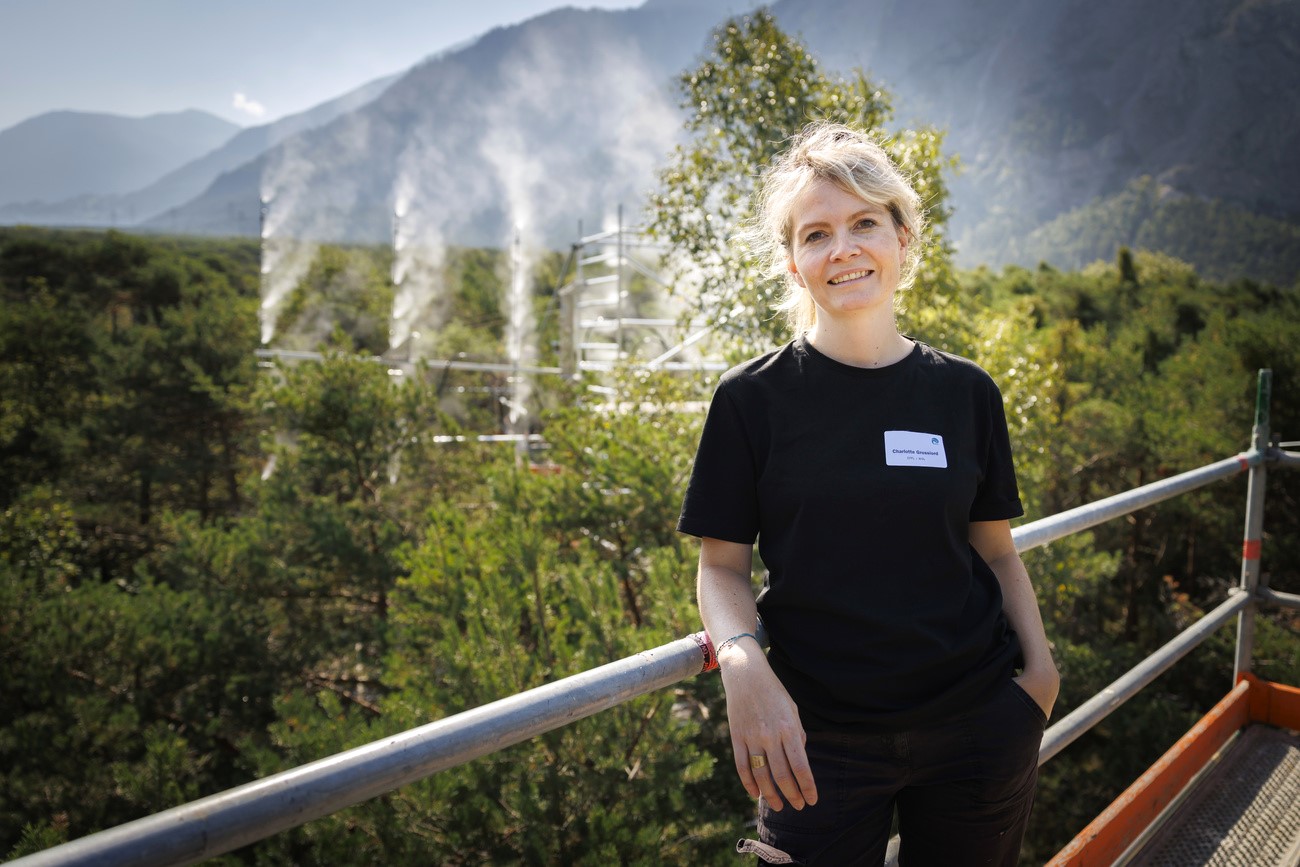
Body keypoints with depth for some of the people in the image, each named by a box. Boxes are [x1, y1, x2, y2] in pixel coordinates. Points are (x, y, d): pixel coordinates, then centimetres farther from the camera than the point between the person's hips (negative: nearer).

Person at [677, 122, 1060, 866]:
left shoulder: (966, 393, 1)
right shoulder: (753, 398, -6)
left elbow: (996, 550, 8)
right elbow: (723, 565, -4)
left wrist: (1039, 666, -3)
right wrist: (743, 664, -21)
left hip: (979, 725, 3)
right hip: (819, 742, -2)